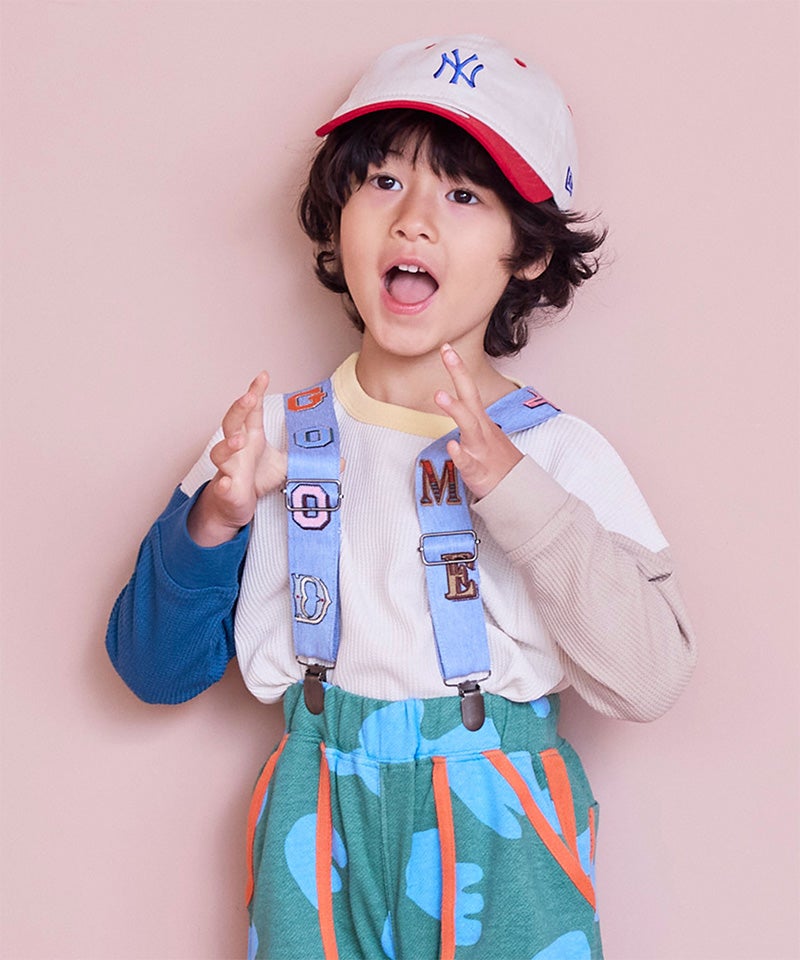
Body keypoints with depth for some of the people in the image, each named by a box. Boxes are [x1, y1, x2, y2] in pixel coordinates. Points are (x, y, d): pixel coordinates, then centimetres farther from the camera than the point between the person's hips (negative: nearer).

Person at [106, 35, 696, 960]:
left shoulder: (559, 452, -5)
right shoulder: (275, 438, 0)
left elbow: (649, 682, -15)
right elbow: (154, 669, 0)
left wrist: (520, 497, -23)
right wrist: (214, 520, -17)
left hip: (502, 847, -1)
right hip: (321, 843, 1)